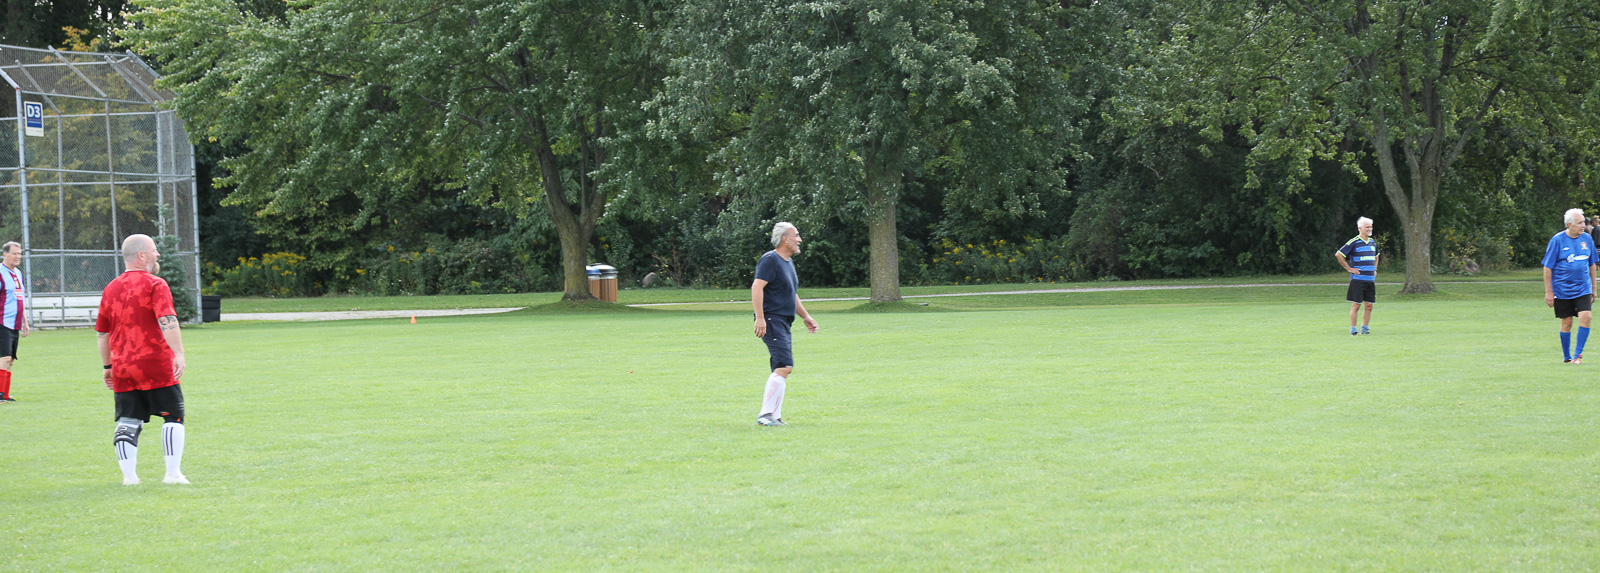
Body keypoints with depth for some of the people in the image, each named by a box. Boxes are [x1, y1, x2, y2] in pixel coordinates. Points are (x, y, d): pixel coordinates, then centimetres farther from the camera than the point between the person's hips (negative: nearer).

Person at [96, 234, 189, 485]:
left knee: (127, 422, 8)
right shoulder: (155, 285, -6)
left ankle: (129, 474, 2)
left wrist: (108, 366, 25)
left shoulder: (111, 289, 13)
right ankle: (173, 473, -1)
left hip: (122, 369, 5)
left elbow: (103, 332, 18)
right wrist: (178, 353, -26)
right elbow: (167, 321, -21)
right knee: (173, 417, 4)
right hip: (156, 366, -5)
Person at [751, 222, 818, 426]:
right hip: (771, 321, -10)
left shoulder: (788, 262, 20)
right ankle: (765, 415, -19)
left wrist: (805, 317, 32)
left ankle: (774, 417, 12)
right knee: (785, 366, -18)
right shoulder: (770, 260, -10)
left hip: (783, 323, 10)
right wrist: (760, 318, -27)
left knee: (781, 370, 9)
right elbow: (757, 287, -20)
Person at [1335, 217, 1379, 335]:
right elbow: (1338, 254, -10)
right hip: (1357, 280, -6)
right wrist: (1349, 269, -9)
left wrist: (1375, 269, 20)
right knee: (1356, 305, -5)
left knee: (1369, 305, 4)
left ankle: (1364, 328, 14)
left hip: (1370, 280, 6)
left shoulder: (1372, 242, 14)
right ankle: (1353, 330, 0)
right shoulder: (1354, 242, -8)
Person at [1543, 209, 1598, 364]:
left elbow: (1591, 265, 16)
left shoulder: (1587, 239, 5)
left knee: (1585, 317, -14)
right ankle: (1566, 356, 20)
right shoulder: (1557, 240, -8)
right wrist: (1548, 291, -7)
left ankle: (1578, 354, -4)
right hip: (1563, 291, -3)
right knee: (1566, 322, 4)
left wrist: (1593, 288, 17)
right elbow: (1548, 267, -5)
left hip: (1583, 289, 3)